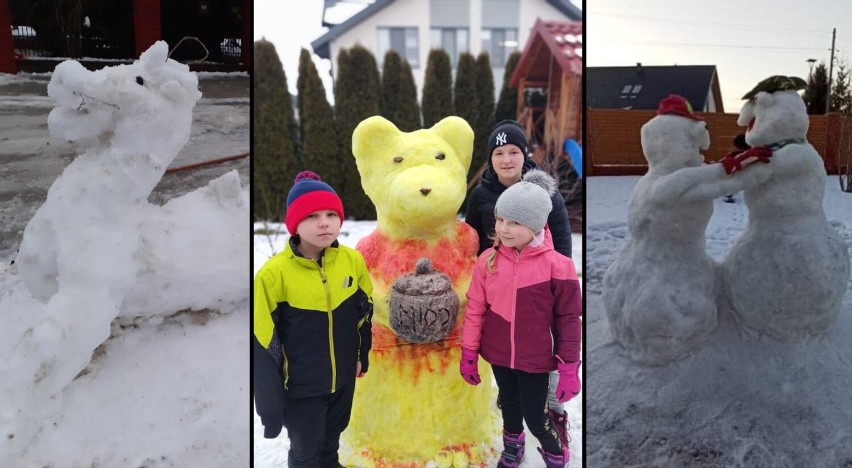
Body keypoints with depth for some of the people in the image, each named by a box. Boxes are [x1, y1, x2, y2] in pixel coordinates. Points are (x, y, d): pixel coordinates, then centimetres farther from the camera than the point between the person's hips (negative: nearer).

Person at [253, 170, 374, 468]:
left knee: (333, 436, 28)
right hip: (300, 386, -4)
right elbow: (263, 347, -18)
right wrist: (270, 406, -15)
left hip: (344, 376, 4)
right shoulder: (273, 274, -24)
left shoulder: (353, 260, -12)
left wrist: (362, 355, 13)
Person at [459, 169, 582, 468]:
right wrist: (468, 354, 2)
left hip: (535, 359, -3)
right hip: (498, 354, 3)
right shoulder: (488, 260, -10)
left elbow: (569, 320, -11)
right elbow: (474, 309, -1)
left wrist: (569, 369, -9)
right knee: (509, 405, 24)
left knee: (534, 418, 6)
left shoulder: (557, 265, -18)